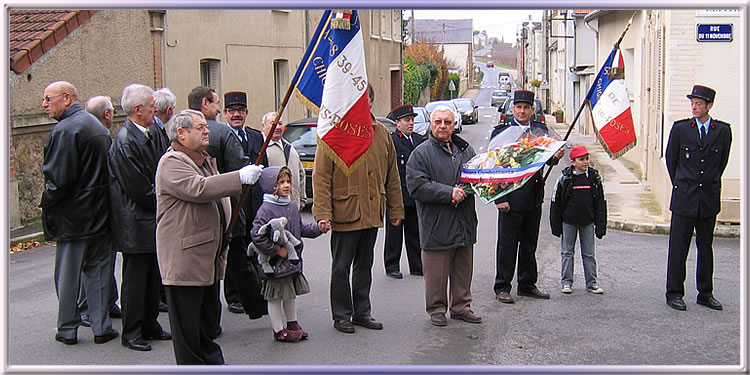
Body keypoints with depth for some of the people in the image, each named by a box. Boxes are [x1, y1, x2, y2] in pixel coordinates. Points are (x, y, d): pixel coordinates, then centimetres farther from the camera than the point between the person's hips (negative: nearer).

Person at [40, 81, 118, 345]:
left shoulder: (65, 130, -16)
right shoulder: (98, 127, 10)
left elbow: (58, 178, -20)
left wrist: (46, 204, -6)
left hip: (73, 216, -7)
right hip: (100, 214, 7)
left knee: (67, 273, 6)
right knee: (98, 270, 11)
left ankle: (67, 330, 16)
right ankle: (101, 327, 15)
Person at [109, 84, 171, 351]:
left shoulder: (154, 133, 6)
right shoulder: (124, 143, -20)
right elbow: (138, 189, -18)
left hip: (155, 219, 8)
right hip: (136, 223, -8)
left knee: (153, 276, 16)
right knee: (135, 278, 2)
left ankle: (149, 325, 28)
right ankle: (131, 332, 15)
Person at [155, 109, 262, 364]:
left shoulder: (205, 160, 18)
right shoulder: (171, 163, -14)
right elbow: (198, 189, -30)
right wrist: (240, 178, -29)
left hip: (209, 255, 10)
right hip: (184, 259, -9)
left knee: (210, 318, 20)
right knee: (187, 323, 0)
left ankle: (212, 361, 33)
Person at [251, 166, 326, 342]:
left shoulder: (292, 206, 7)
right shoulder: (266, 209, -19)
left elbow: (301, 228, 18)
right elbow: (257, 236, -24)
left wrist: (317, 228, 3)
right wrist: (277, 250, -20)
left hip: (293, 260, 8)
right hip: (275, 262, -8)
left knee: (291, 294, 20)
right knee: (275, 298, 5)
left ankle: (292, 323, 36)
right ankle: (278, 330, 17)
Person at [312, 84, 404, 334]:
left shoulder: (381, 133, 8)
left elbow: (392, 176, 14)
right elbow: (321, 176, -11)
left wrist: (396, 209, 12)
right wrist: (323, 213, -17)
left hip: (372, 214, 5)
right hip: (345, 214, -5)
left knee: (364, 266, 15)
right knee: (341, 267, 5)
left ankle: (362, 313, 26)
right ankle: (341, 315, 17)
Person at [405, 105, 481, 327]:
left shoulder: (466, 150, 12)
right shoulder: (421, 153, -5)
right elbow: (417, 186, -15)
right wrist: (449, 193, -20)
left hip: (464, 225, 5)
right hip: (436, 226, -5)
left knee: (463, 269, 14)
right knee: (436, 273, 2)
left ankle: (461, 306, 27)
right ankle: (436, 309, 17)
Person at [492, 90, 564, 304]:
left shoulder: (541, 131, 7)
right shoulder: (501, 132, -7)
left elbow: (545, 159, 13)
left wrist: (555, 156, -12)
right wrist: (500, 198, -15)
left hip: (534, 197, 5)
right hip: (511, 197, -5)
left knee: (530, 243, 14)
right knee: (507, 243, 1)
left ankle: (527, 285, 26)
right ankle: (502, 287, 10)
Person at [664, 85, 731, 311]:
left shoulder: (723, 131, 3)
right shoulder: (680, 128, 0)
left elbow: (722, 162, 14)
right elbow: (670, 159, 8)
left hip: (709, 199, 2)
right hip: (684, 199, -2)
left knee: (706, 247, 10)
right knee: (678, 247, 0)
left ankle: (705, 293, 19)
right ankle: (674, 293, 7)